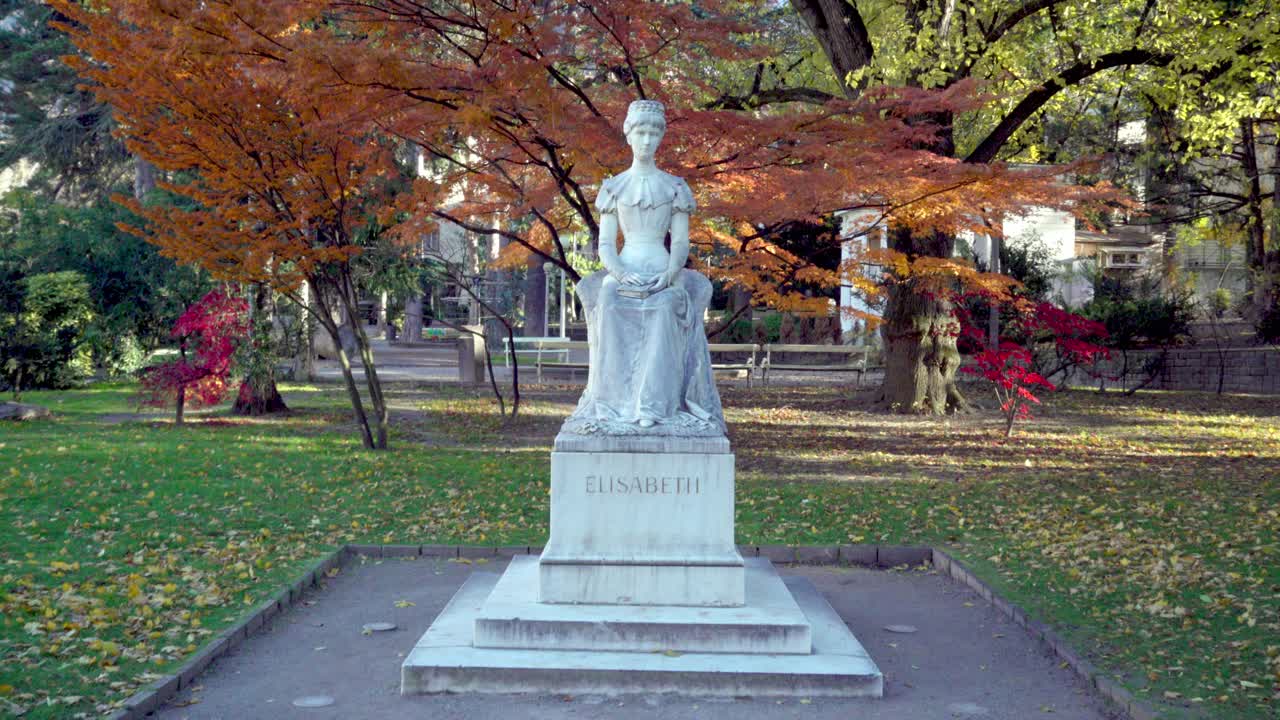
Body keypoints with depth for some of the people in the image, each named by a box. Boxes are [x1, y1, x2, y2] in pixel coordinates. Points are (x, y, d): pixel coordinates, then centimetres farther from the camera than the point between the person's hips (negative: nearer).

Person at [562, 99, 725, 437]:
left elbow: (681, 243, 5)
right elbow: (605, 244, 6)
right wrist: (621, 275, -15)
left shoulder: (674, 187, 9)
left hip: (663, 278, -1)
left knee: (664, 311, -36)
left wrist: (669, 276, -16)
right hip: (623, 276, 1)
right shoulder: (614, 187, 11)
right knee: (613, 309, -34)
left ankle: (657, 409, -36)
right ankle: (616, 409, -33)